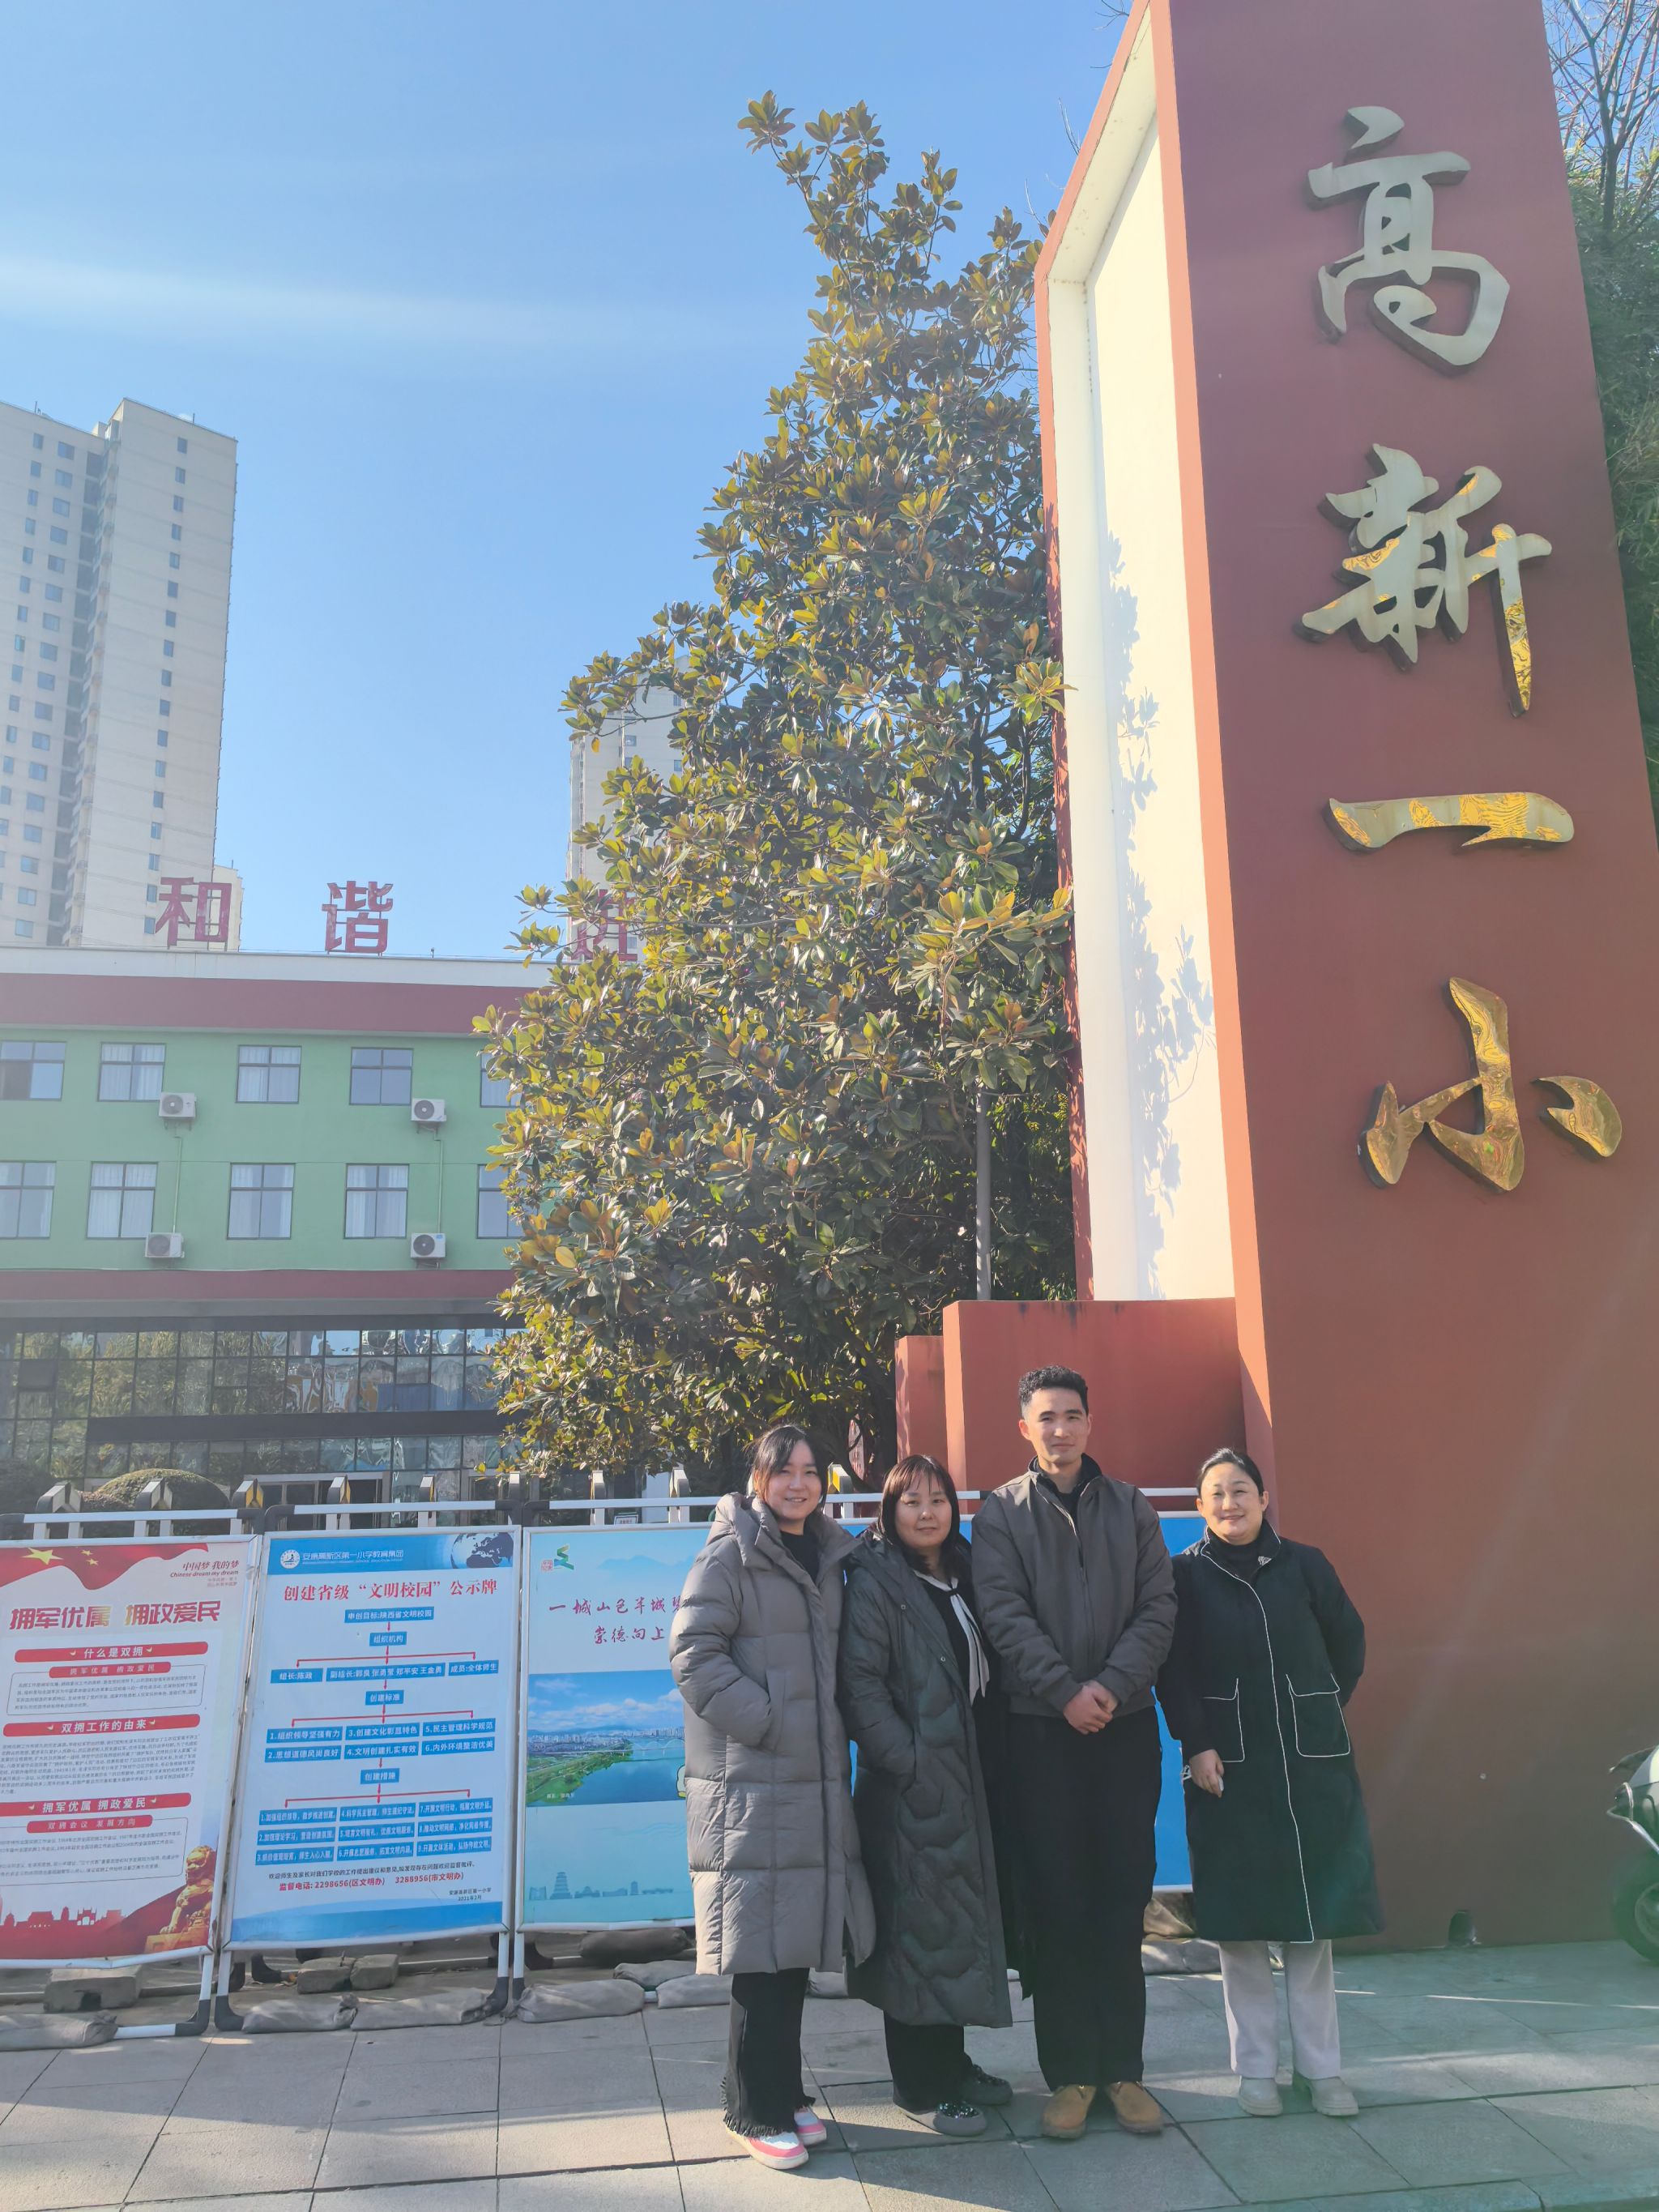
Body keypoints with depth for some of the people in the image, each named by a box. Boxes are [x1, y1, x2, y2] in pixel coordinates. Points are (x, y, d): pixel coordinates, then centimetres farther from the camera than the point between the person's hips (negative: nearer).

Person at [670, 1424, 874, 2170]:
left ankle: (782, 2094, 27)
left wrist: (832, 1733, 11)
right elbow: (692, 1654, -14)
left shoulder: (830, 1559, 14)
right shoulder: (729, 1555, -8)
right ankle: (756, 2110, 14)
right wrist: (764, 1723, -16)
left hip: (816, 1781, 7)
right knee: (759, 1948, -1)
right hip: (748, 1783, -7)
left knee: (797, 1942, 13)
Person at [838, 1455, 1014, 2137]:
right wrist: (907, 1761, -19)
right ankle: (921, 2086, 14)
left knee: (961, 1920, 15)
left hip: (965, 1779, 7)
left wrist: (989, 1750, 9)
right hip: (910, 1786, -7)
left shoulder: (963, 1577, 12)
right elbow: (860, 1683, -17)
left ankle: (950, 2061, 30)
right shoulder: (875, 1581, -11)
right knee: (919, 1924, 0)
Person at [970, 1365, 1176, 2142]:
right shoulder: (1000, 1513, 3)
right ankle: (1069, 2073, 14)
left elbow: (1157, 1607, 2)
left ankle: (1122, 2068, 17)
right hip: (1042, 1728, -2)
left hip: (1125, 1725, 2)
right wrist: (1066, 1692, -14)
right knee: (1055, 1904, 3)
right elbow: (1005, 1616, -6)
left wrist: (1112, 1685, -11)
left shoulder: (1130, 1508, 9)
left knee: (1122, 1902, 6)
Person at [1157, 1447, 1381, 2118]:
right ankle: (1255, 2068, 16)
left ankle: (1322, 2066, 19)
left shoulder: (1303, 1565, 2)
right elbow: (1174, 1670, -6)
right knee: (1240, 1919, 4)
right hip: (1228, 1764, -1)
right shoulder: (1186, 1575, -2)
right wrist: (1196, 1745, -13)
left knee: (1313, 1915, 7)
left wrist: (1321, 1715, 9)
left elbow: (1349, 1643, 12)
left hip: (1312, 1762, 2)